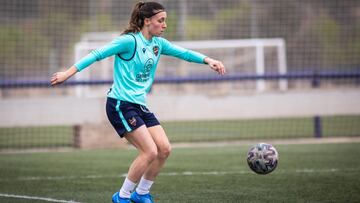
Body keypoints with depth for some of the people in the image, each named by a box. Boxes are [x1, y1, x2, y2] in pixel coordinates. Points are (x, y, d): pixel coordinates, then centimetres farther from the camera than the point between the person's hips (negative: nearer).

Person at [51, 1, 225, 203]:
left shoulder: (158, 44, 8)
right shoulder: (130, 41, -15)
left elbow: (184, 53, 11)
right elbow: (98, 54, -15)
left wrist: (208, 60, -5)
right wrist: (69, 73, -19)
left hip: (139, 105, 8)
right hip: (120, 104, -8)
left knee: (164, 149, -1)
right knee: (150, 152, -15)